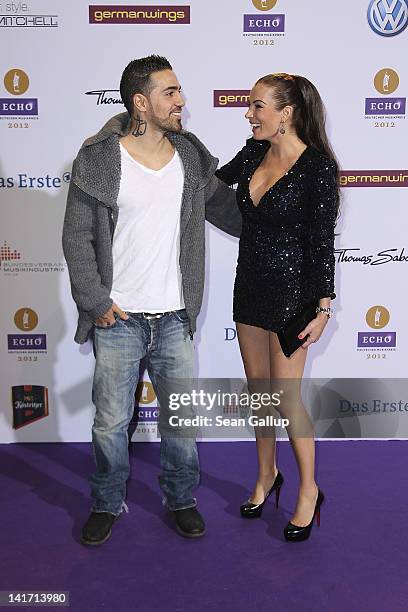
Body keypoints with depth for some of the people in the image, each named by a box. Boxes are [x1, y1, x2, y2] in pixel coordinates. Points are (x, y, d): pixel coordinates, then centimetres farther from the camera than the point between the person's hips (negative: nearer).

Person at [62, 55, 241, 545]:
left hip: (175, 319, 3)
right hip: (118, 320, -3)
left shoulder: (191, 155, 3)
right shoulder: (98, 160, -7)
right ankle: (108, 504, 33)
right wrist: (96, 301, -9)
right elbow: (77, 237, -5)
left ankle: (181, 499, 35)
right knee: (111, 421, 9)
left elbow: (223, 205, 17)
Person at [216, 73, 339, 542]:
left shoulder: (317, 166, -14)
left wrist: (323, 308, -14)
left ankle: (308, 489, 22)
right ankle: (266, 474, 35)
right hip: (250, 286, 7)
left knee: (286, 397, 0)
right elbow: (216, 181, 22)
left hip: (290, 291, -7)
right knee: (257, 389, 15)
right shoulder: (254, 152, 4)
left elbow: (322, 241, -14)